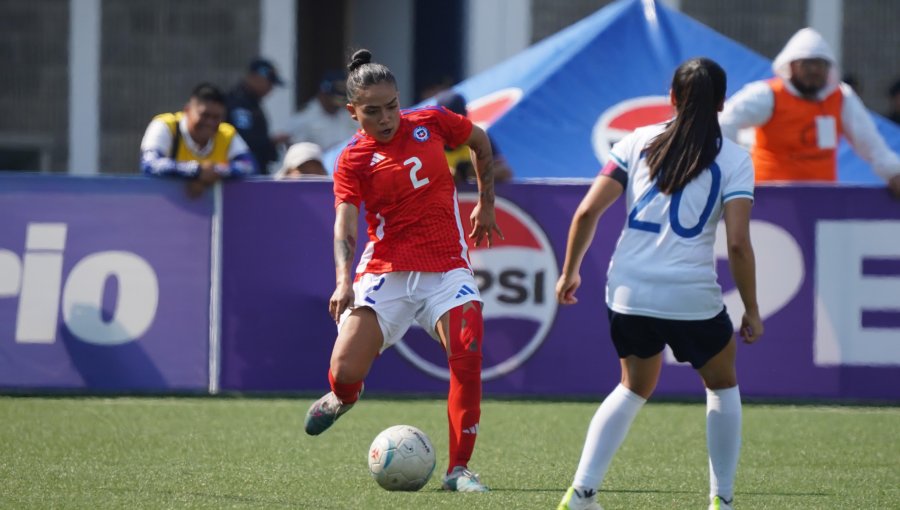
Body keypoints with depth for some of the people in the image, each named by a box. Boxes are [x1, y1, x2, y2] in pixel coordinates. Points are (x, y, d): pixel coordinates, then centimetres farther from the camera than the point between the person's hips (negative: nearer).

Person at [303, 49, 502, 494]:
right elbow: (345, 227, -18)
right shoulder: (352, 160, -6)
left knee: (467, 355, -22)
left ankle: (459, 469, -13)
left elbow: (480, 141, 21)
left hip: (447, 269, 1)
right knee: (345, 371, -12)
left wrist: (485, 204, 21)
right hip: (385, 273, -1)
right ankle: (343, 396, 30)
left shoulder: (431, 122, 1)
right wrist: (344, 282, -34)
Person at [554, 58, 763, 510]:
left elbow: (587, 212, 1)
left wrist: (570, 271, 14)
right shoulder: (733, 159, -1)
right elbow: (737, 243, -8)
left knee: (635, 387, 25)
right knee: (722, 386, 23)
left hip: (628, 293, 3)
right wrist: (752, 311, 1)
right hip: (693, 298, -3)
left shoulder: (639, 142, 6)